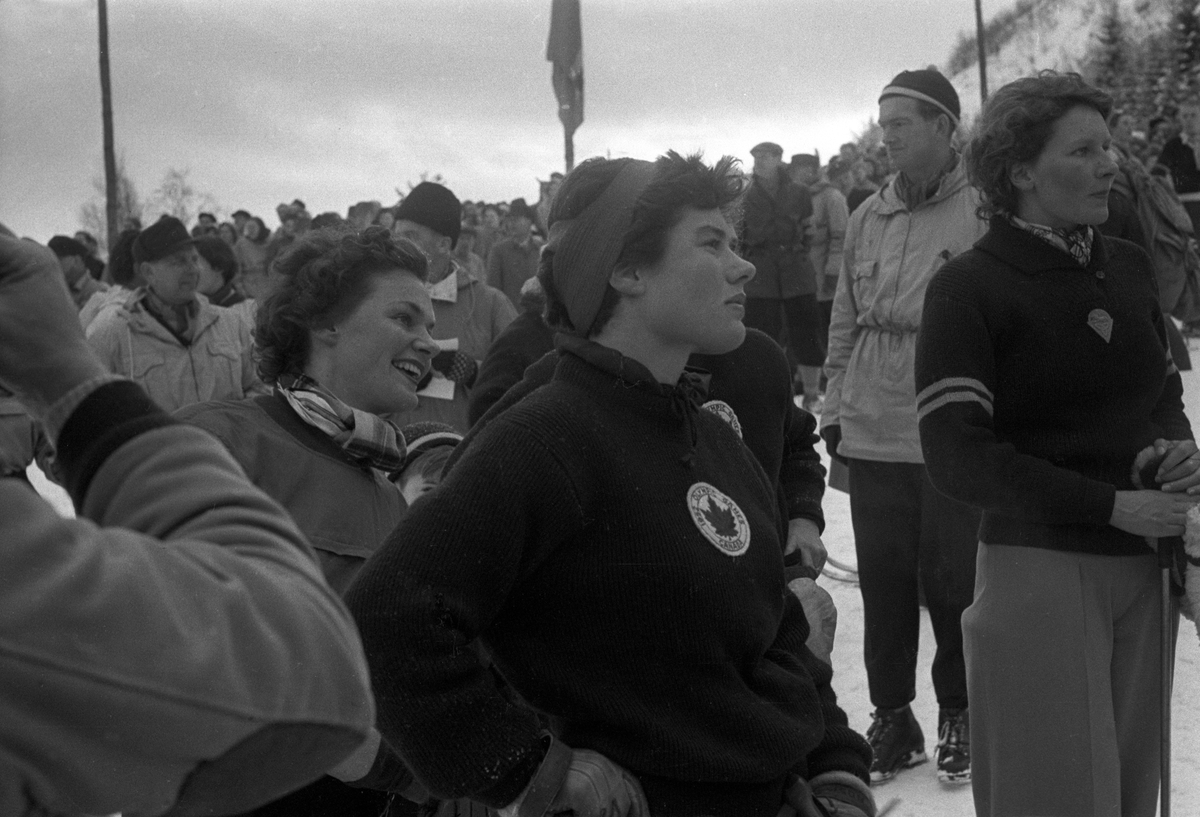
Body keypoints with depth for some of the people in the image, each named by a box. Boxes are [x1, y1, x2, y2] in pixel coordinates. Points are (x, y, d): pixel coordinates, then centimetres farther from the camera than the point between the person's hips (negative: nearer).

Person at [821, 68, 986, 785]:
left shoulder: (984, 209, -6)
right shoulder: (868, 218, 11)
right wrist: (834, 407, 14)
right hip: (872, 434, 5)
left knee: (953, 581, 4)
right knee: (883, 580, 10)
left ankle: (960, 717, 23)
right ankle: (892, 716, 23)